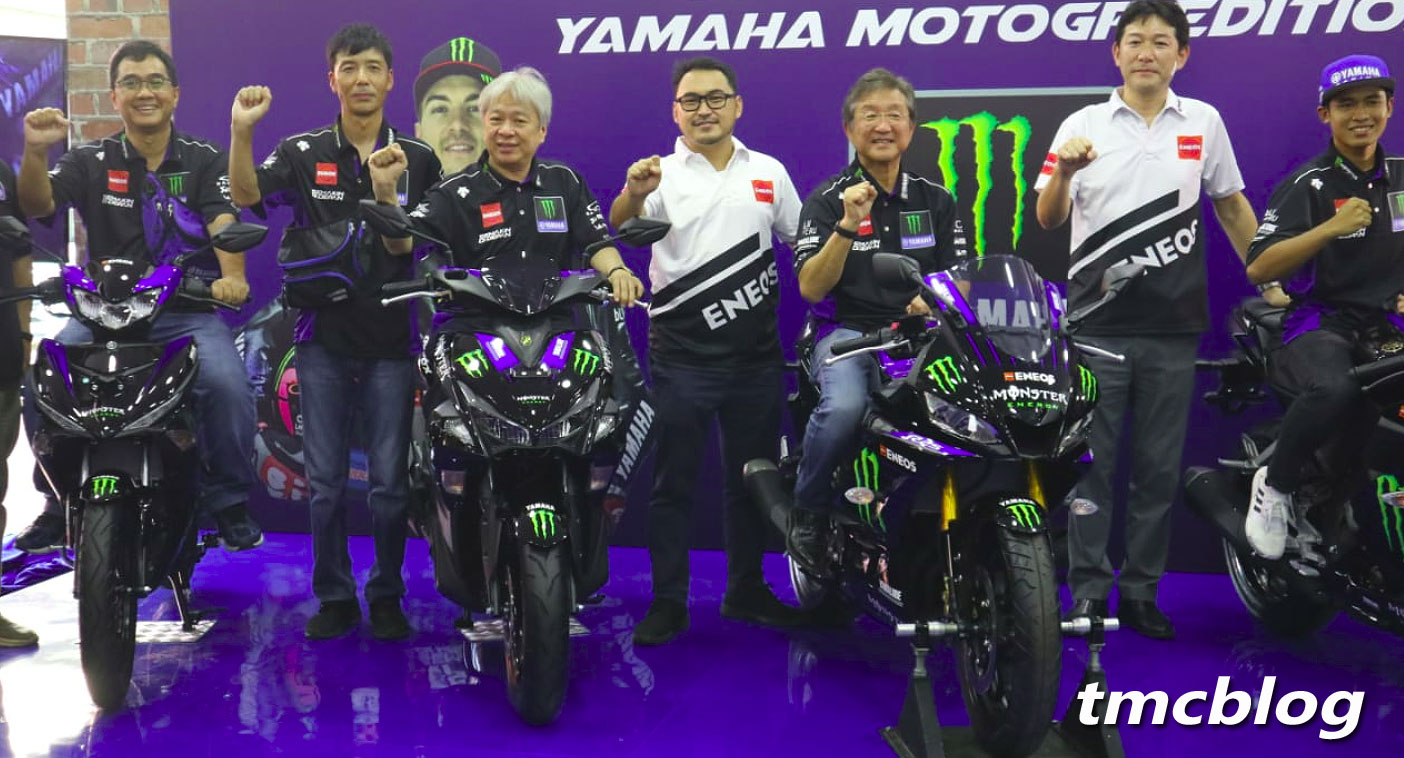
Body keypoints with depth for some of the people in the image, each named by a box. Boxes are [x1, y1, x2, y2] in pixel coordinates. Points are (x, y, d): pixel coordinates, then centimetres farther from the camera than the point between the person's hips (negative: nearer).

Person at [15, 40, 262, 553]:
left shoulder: (204, 160, 6)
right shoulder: (91, 162, 9)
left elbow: (224, 224, -9)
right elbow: (36, 206, -5)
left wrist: (231, 276, -30)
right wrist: (35, 151, -25)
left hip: (188, 312, -2)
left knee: (227, 385, -28)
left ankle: (229, 502, -7)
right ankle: (60, 502, 0)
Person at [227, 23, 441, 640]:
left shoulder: (418, 159, 4)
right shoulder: (303, 153, 3)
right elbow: (247, 196, -16)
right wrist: (241, 131, -29)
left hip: (391, 341, 0)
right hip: (323, 339, 0)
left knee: (389, 481, 4)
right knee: (325, 480, 6)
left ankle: (386, 596, 20)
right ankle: (333, 596, 20)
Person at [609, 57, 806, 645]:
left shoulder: (769, 173, 7)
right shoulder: (662, 175, -4)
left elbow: (804, 244, 17)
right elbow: (618, 231, -23)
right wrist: (632, 194, -43)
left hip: (756, 356, 3)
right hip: (681, 358, -3)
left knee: (751, 478, 14)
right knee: (673, 483, 4)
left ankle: (746, 591, 29)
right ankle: (668, 602, 14)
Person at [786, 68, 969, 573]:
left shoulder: (936, 200, 17)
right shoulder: (827, 200, 5)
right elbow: (811, 288, -6)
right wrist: (849, 225, -18)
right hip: (848, 332, -3)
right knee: (844, 408, -35)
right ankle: (808, 511, -8)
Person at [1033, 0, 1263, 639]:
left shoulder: (1204, 123, 7)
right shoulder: (1083, 126, 2)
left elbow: (1231, 205, 16)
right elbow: (1048, 221, 1)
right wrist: (1062, 173, -19)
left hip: (1174, 327, 2)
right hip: (1098, 326, -2)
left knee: (1159, 467, 8)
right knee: (1092, 463, 2)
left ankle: (1141, 592, 18)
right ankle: (1088, 592, 11)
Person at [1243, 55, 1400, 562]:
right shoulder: (1309, 184, -2)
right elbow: (1257, 268, -13)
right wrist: (1332, 227, -21)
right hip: (1321, 325, -5)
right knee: (1334, 389, -38)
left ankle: (1319, 503, -4)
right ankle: (1275, 484, -10)